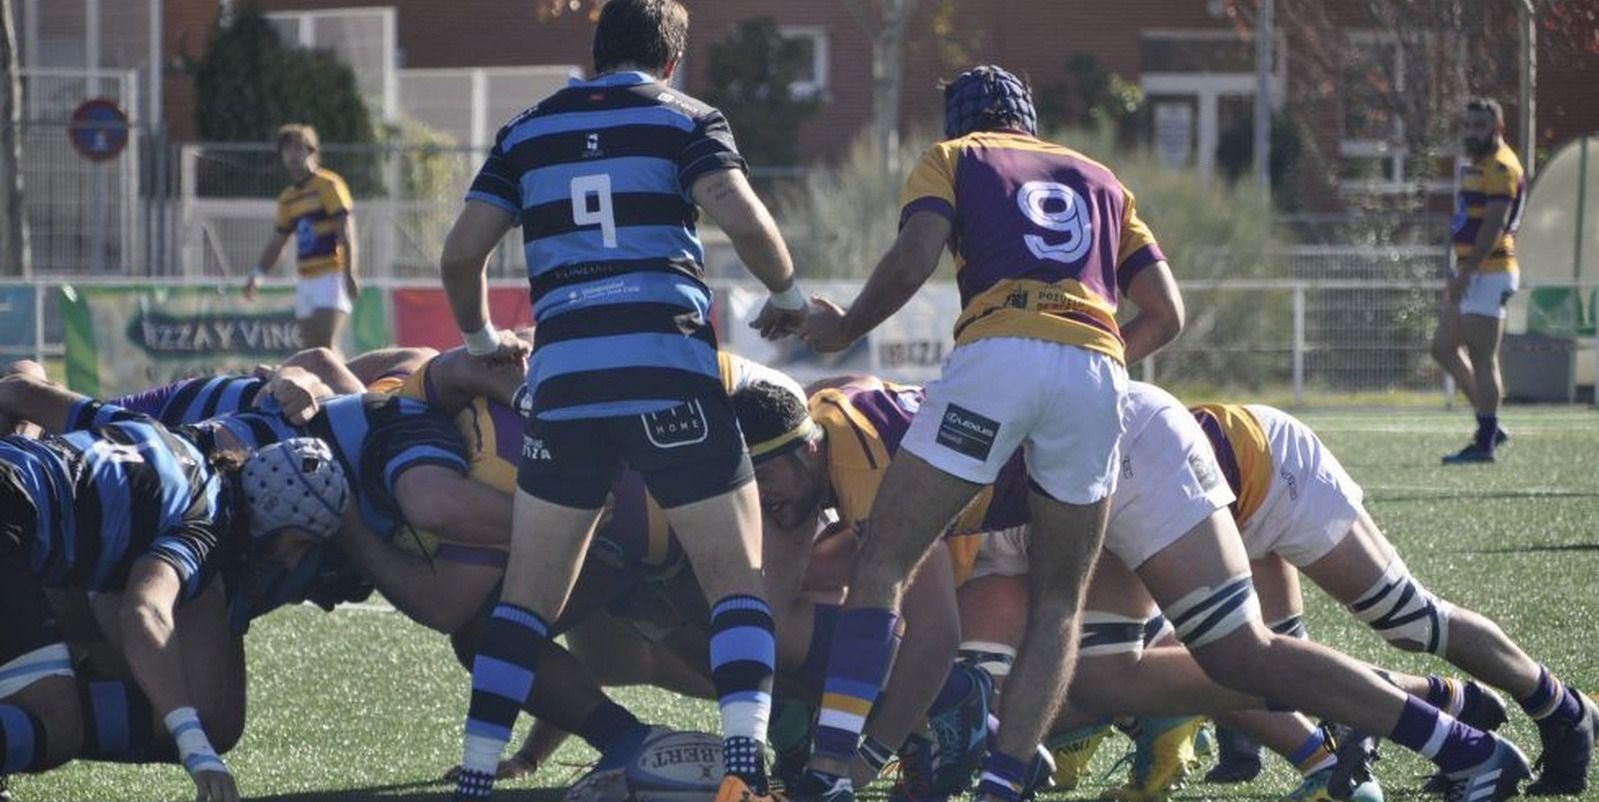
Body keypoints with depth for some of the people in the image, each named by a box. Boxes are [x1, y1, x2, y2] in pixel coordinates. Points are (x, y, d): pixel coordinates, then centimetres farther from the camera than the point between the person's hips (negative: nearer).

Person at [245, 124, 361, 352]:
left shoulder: (328, 185, -4)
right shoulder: (287, 198, 17)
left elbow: (346, 231, -12)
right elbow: (276, 243, 22)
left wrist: (350, 274, -21)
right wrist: (257, 274, 8)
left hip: (331, 276, -7)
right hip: (306, 280, 7)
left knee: (325, 345, -18)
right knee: (310, 349, 4)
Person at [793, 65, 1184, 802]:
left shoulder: (951, 159, 21)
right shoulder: (1100, 180, 32)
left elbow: (913, 260, 2)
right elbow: (1166, 314, 25)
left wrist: (842, 329, 16)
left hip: (997, 351, -3)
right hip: (1096, 369, 3)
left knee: (883, 564, 2)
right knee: (1058, 603, 15)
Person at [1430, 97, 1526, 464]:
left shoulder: (1500, 168, -13)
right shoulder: (1475, 166, 17)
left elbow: (1493, 226, -21)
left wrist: (1465, 273, -25)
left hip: (1488, 273, -11)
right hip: (1470, 272, 11)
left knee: (1482, 358, -8)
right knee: (1444, 348, 13)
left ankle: (1485, 443, -5)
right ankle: (1491, 425, 17)